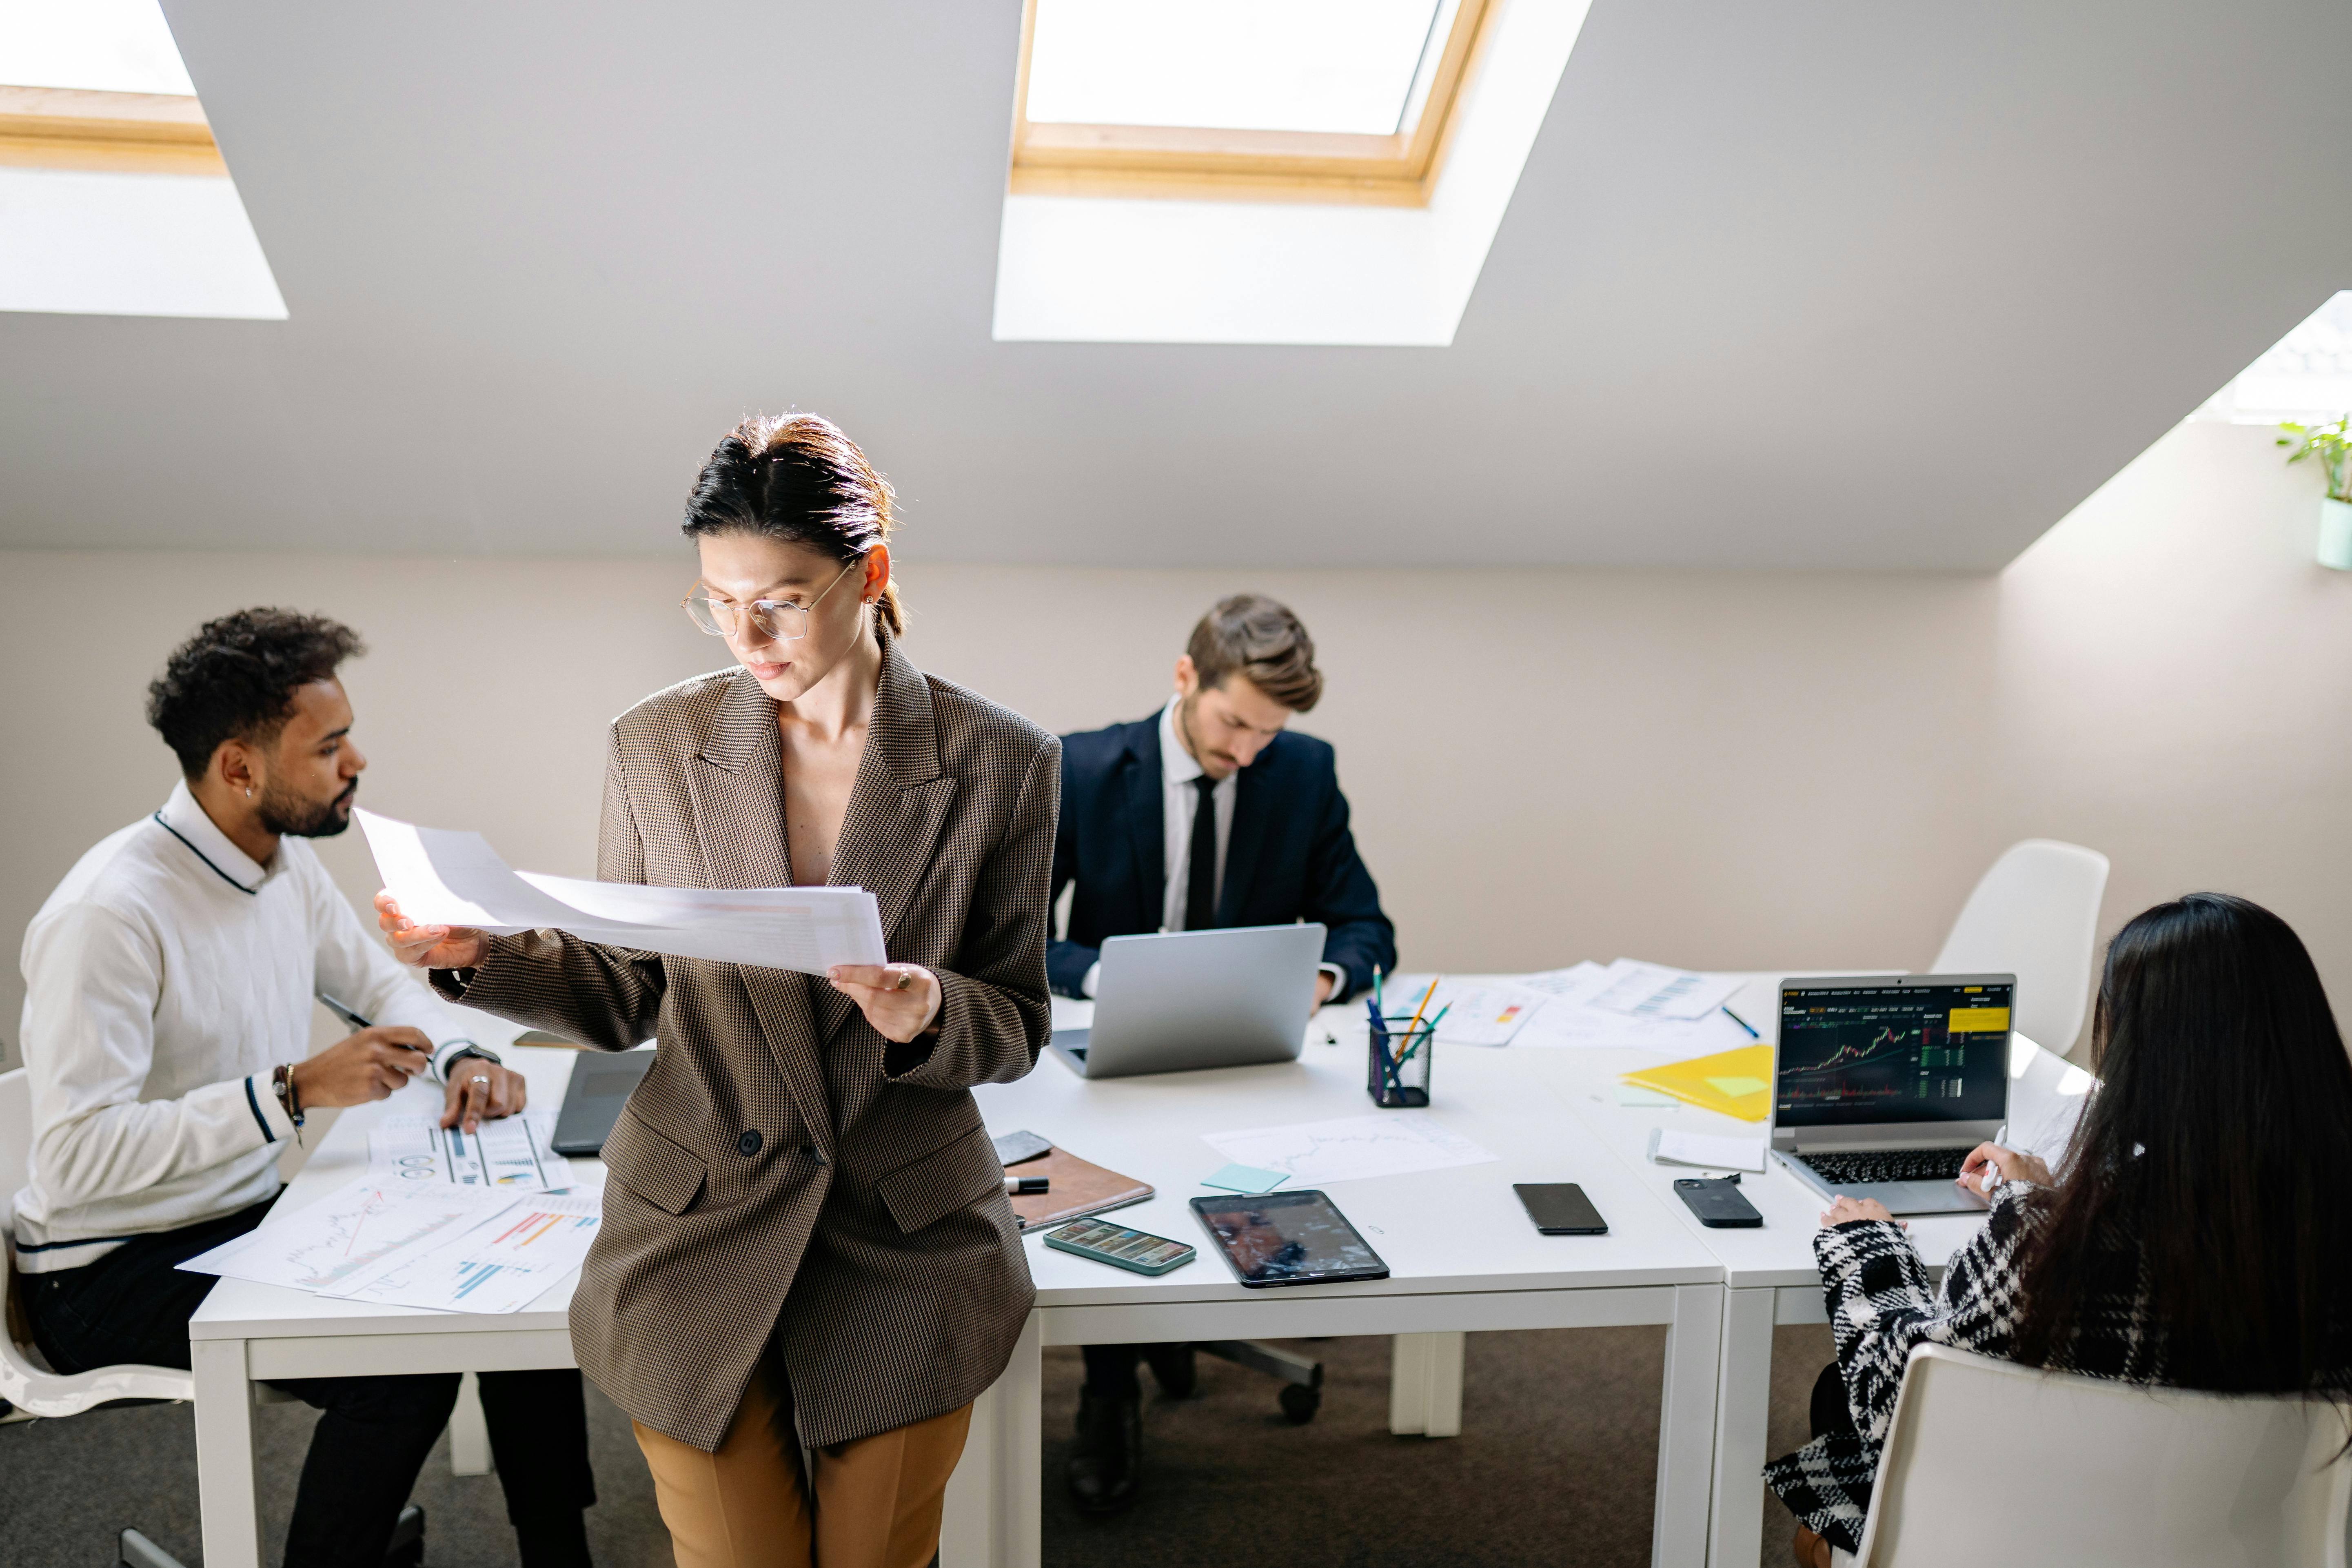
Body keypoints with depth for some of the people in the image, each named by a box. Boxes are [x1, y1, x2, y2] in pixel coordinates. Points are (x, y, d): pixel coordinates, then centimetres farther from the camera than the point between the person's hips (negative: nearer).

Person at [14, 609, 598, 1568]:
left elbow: (378, 979, 17)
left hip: (256, 1217, 8)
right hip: (115, 1271, -8)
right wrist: (295, 1092, -34)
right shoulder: (111, 913, -25)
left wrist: (460, 1057, -4)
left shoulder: (287, 862, 2)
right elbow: (76, 1155, -31)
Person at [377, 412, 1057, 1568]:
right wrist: (481, 956, -13)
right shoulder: (656, 746, -3)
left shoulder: (999, 762, -8)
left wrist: (929, 1014, -24)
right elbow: (624, 999, 4)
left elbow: (1016, 1029, -3)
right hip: (698, 1250, 1)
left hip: (907, 1257, 0)